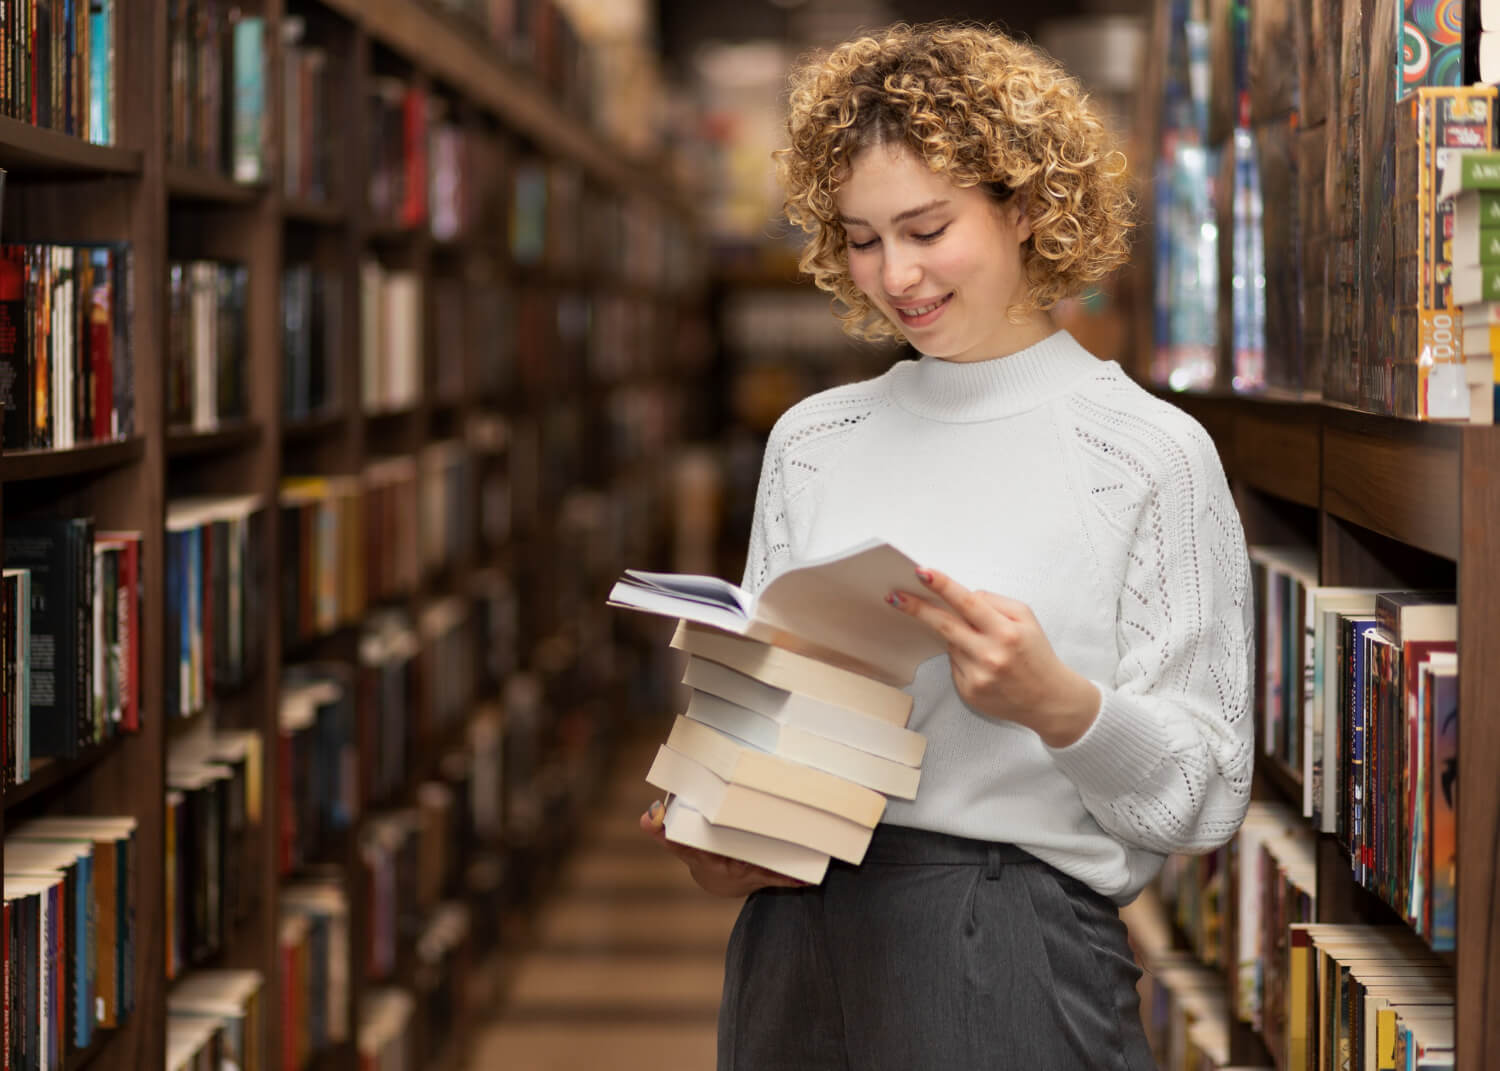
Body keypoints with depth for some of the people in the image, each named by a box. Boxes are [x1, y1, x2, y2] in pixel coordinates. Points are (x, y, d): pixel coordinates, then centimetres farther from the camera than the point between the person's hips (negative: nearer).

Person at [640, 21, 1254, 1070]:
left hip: (1015, 963, -4)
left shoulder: (1152, 455, -5)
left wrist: (1056, 703, -23)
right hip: (796, 950, 4)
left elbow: (1204, 800, -6)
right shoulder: (811, 442, 10)